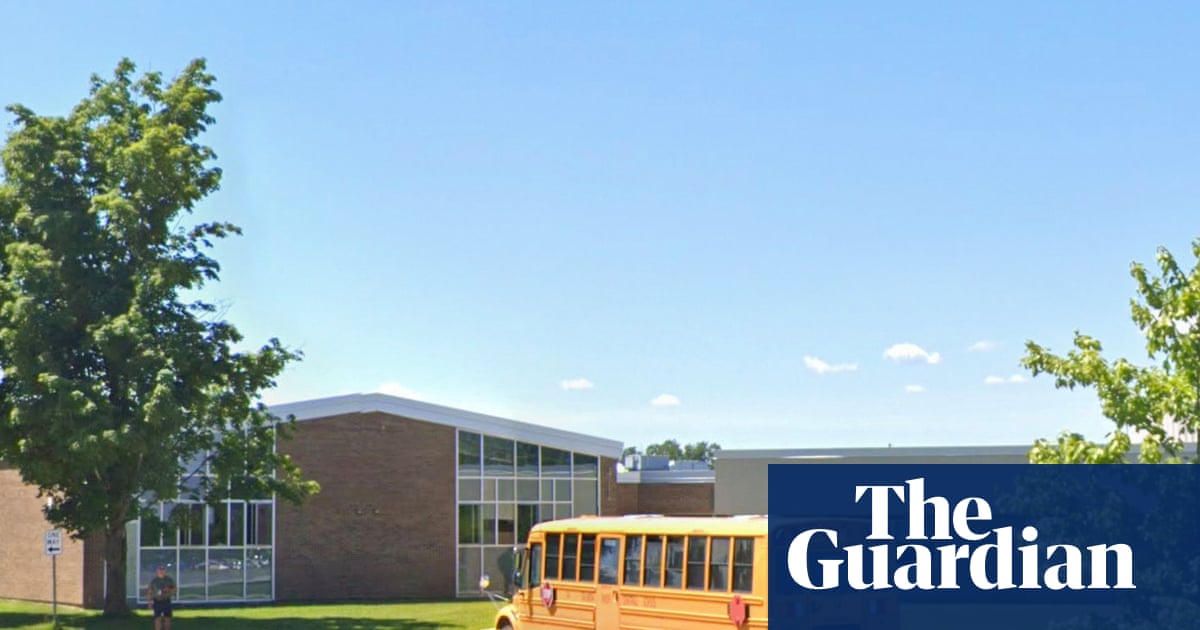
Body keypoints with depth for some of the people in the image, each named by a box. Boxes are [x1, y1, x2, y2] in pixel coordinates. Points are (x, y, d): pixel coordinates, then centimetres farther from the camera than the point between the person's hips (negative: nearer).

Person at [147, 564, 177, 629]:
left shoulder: (169, 580, 1)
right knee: (158, 619, -5)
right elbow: (149, 592, 5)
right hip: (157, 602, -1)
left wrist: (169, 591, -15)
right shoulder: (154, 581, 1)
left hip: (166, 602, 1)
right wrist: (150, 602, 1)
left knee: (167, 619, 5)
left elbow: (174, 590, 5)